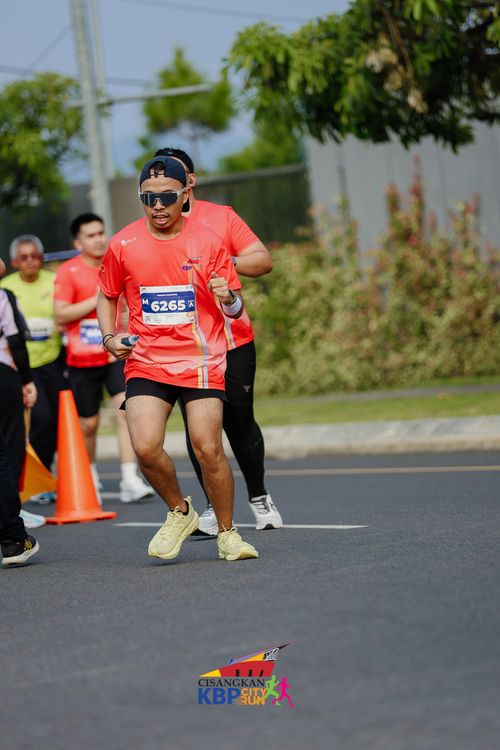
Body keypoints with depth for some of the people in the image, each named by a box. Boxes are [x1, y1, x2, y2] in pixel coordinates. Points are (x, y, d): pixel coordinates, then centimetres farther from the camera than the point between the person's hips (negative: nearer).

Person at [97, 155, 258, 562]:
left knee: (208, 450, -9)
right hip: (146, 361, 1)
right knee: (145, 447, -16)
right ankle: (180, 512, 11)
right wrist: (110, 337, 0)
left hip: (201, 360, -1)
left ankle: (227, 533, 12)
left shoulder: (207, 241, -1)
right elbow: (107, 296, 18)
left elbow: (235, 309, 4)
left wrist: (228, 298, -19)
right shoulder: (123, 245, 2)